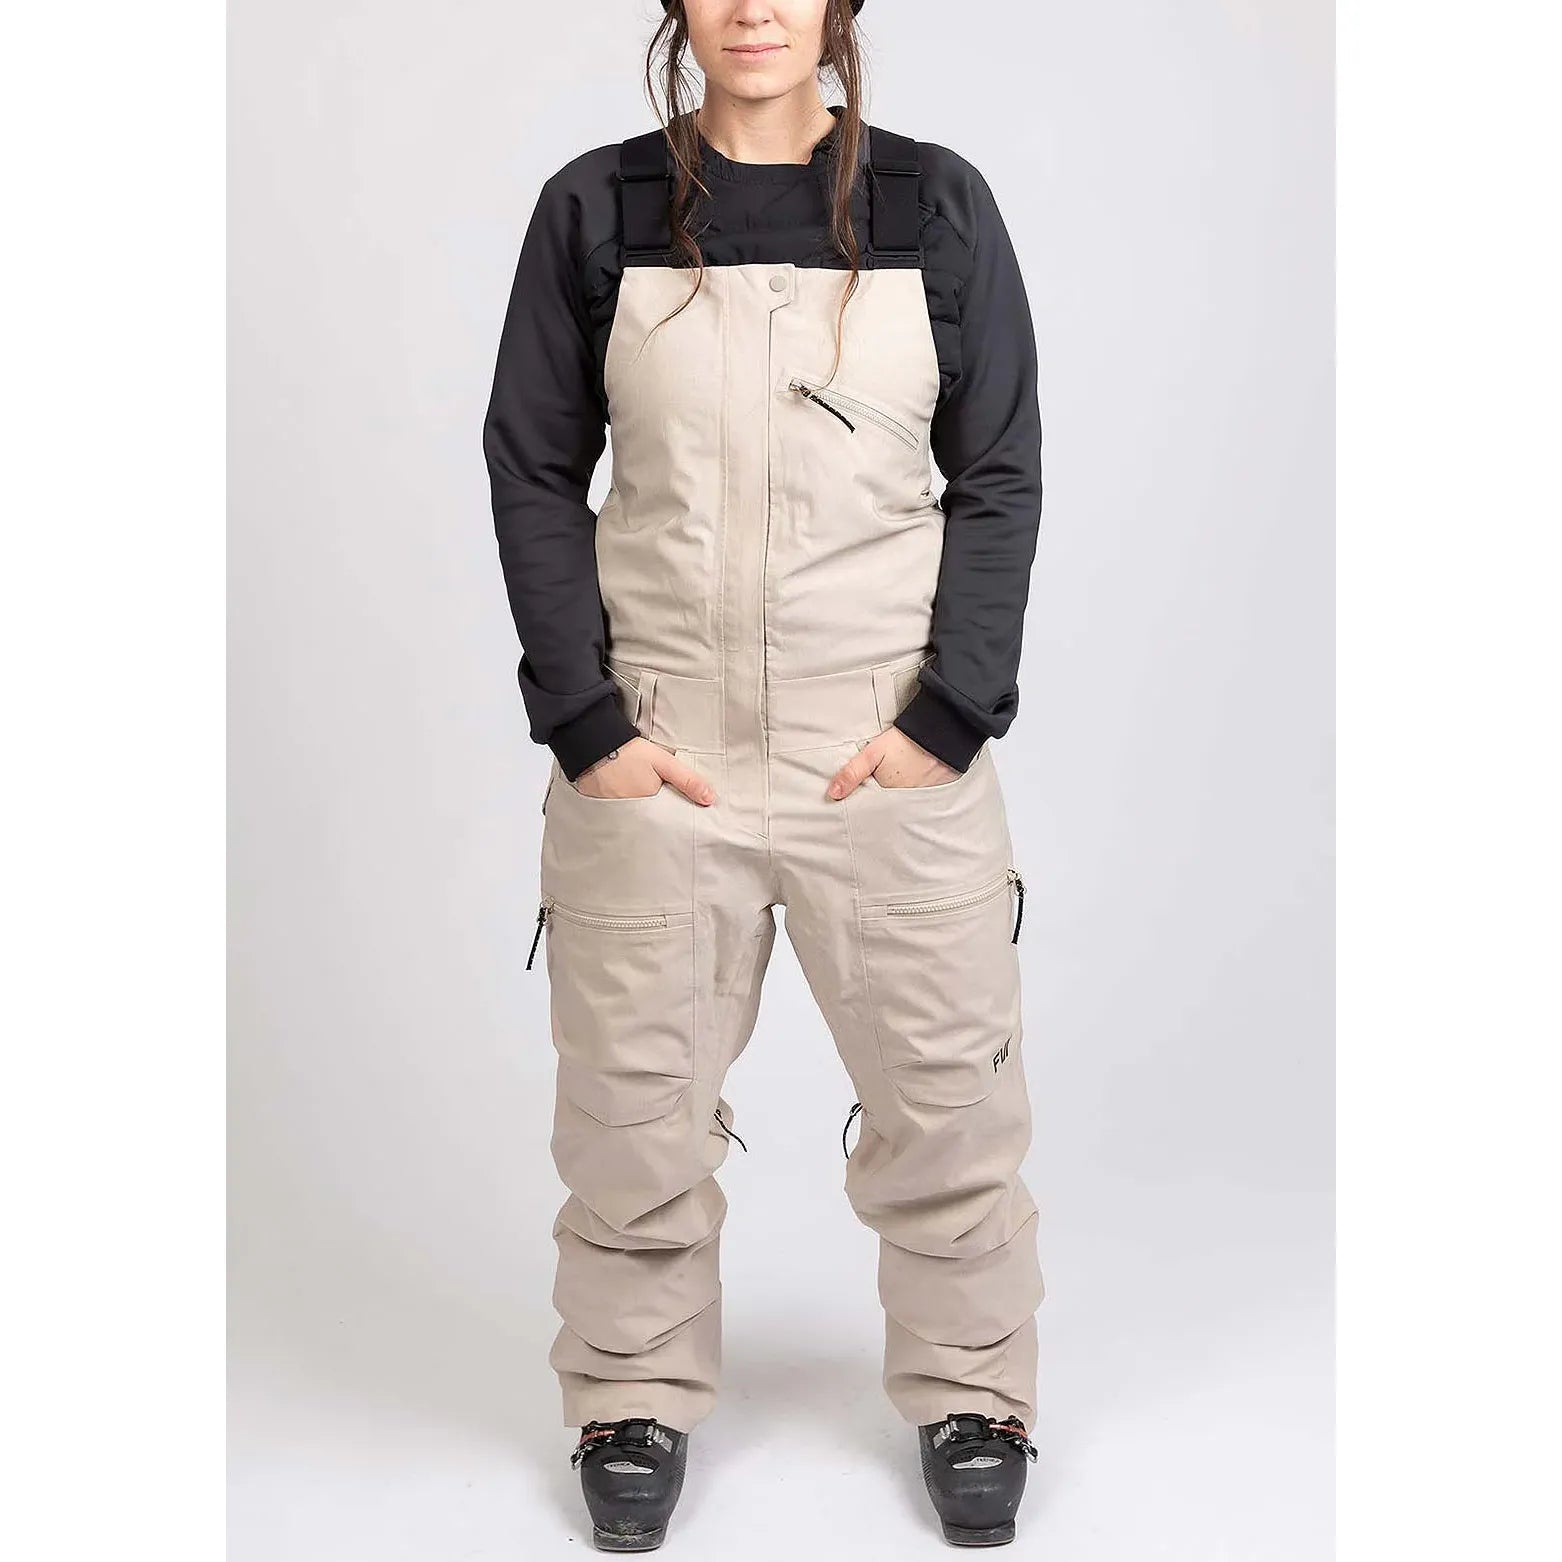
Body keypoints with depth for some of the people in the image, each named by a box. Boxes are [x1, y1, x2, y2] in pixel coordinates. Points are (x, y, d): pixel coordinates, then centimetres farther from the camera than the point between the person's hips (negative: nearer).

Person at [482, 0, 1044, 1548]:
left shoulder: (936, 206, 1)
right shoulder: (595, 210, 1)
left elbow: (1000, 475, 2)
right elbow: (533, 470, 3)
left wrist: (951, 715, -6)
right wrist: (585, 722, -5)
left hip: (895, 739, 0)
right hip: (658, 740, 0)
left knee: (944, 1081, 7)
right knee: (634, 1088, 8)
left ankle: (966, 1392, 28)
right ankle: (639, 1394, 29)